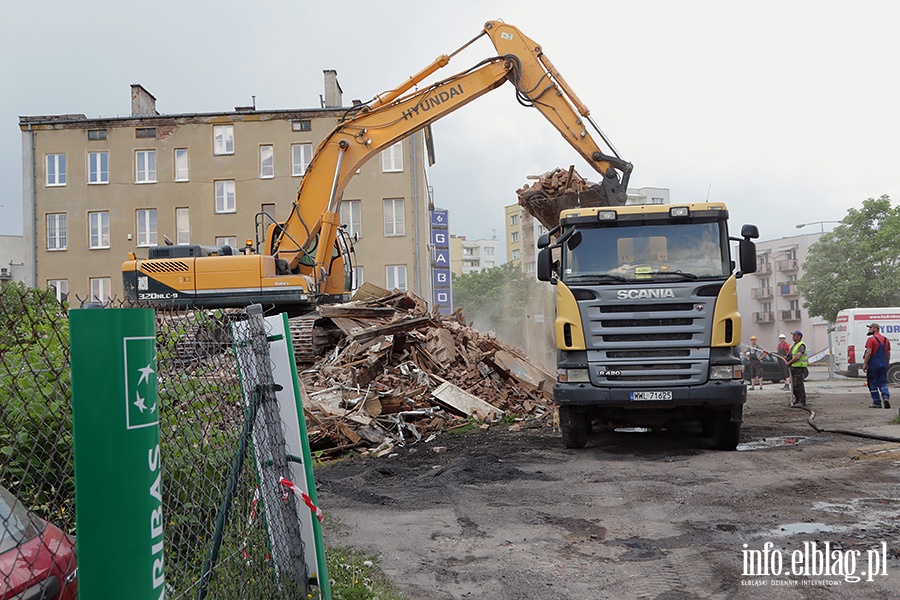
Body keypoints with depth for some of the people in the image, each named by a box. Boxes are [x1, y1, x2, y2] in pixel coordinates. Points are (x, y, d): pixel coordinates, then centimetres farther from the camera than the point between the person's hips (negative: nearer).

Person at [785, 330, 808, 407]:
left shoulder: (801, 345, -13)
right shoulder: (794, 345, 18)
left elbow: (798, 357, -23)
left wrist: (789, 362, -14)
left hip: (799, 367, -10)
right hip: (793, 367, 10)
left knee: (799, 385, -12)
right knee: (794, 385, 13)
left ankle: (802, 403, -12)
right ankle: (797, 400, 23)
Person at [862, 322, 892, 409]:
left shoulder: (871, 339, -11)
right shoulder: (886, 340, 11)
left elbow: (868, 353, -16)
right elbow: (888, 354, 14)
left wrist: (864, 364, -11)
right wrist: (887, 364, 21)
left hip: (873, 365, -6)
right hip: (883, 365, 6)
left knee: (873, 384, 3)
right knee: (883, 383, 11)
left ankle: (877, 402, 5)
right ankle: (886, 397, -11)